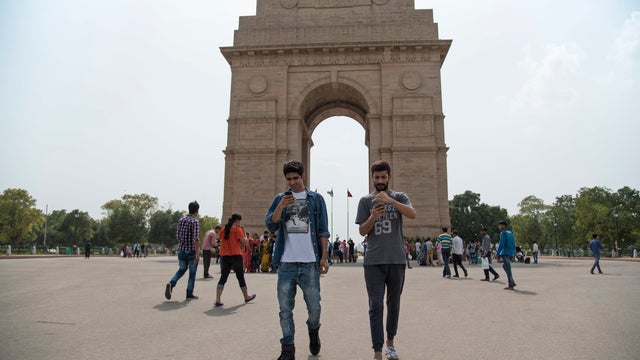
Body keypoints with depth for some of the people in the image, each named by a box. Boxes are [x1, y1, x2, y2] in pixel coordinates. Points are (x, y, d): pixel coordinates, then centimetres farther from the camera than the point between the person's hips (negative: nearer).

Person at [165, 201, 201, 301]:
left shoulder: (181, 220, 7)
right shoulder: (195, 222, -14)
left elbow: (177, 235, 12)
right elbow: (196, 239, -21)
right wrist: (197, 253, -20)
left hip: (181, 250, 6)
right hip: (191, 251, -6)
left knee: (181, 269, 21)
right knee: (192, 273, 8)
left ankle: (171, 283, -3)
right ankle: (189, 294, 14)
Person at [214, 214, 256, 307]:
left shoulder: (223, 230, 10)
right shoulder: (237, 229, -7)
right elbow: (244, 242, -12)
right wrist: (244, 232, 1)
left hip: (224, 256, 5)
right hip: (236, 255, -5)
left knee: (223, 278, 2)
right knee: (240, 277, 9)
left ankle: (217, 299, -11)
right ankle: (246, 297, 26)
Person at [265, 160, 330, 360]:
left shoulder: (316, 199, 6)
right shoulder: (280, 199, 11)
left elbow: (323, 231, 3)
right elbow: (270, 225, 1)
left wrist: (324, 257, -4)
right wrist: (281, 207, -15)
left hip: (310, 263, -1)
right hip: (286, 263, 2)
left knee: (314, 306, 4)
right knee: (285, 309, 5)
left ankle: (313, 331, 34)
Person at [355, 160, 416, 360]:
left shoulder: (399, 197, 5)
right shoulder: (366, 201, 6)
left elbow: (412, 214, -15)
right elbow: (362, 231, 3)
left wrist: (390, 200, -28)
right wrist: (373, 217, -17)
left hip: (396, 260, 1)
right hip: (373, 261, 0)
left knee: (393, 303, 14)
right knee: (376, 306, -3)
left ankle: (390, 341, 32)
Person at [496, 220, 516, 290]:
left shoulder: (503, 233, -10)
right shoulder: (510, 232, 16)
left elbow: (501, 244, -16)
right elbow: (513, 244, 18)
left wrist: (497, 253, -13)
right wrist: (514, 253, 22)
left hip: (505, 253, -9)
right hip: (511, 253, 9)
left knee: (508, 269, -5)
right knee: (504, 266, 19)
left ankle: (511, 285, -3)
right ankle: (512, 282, 15)